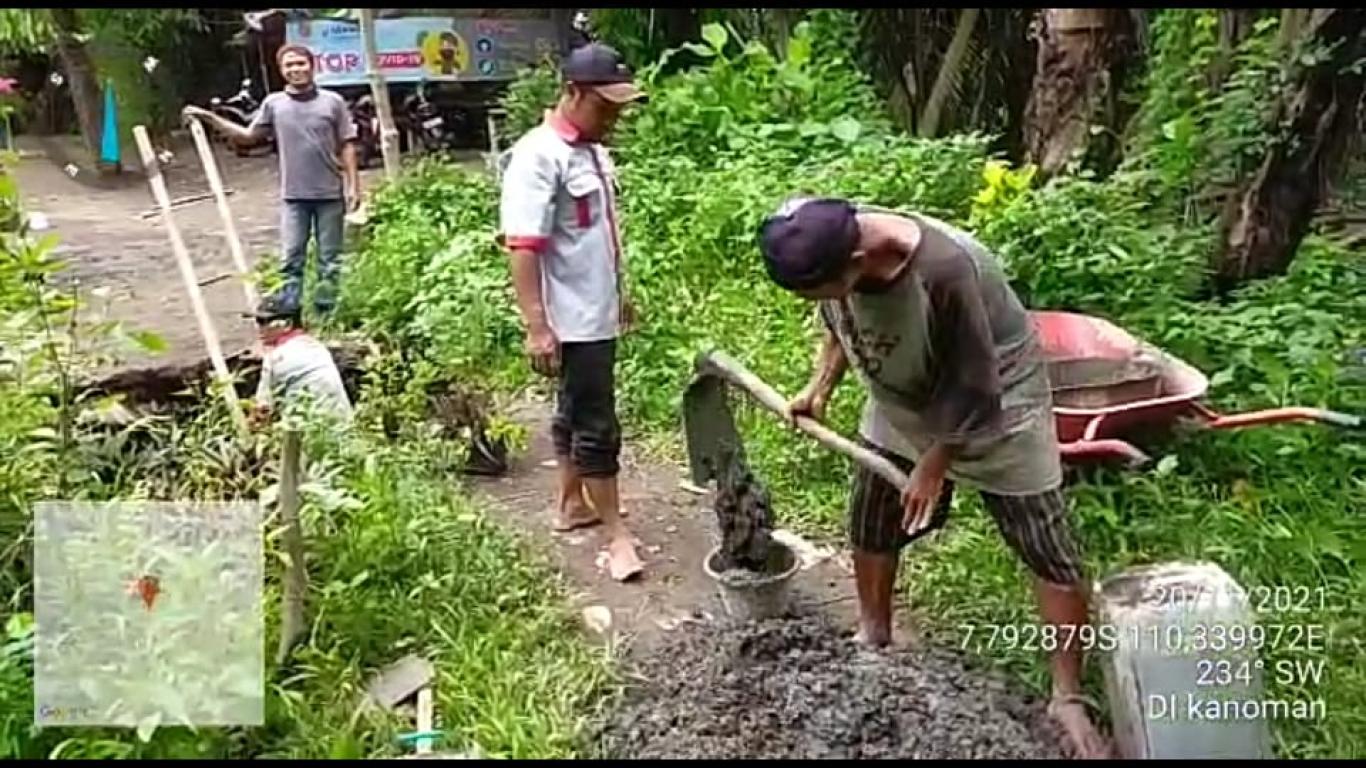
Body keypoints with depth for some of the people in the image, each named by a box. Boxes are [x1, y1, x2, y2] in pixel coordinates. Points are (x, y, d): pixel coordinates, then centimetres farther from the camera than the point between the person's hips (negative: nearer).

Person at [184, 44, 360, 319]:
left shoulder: (333, 102, -1)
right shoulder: (274, 104, 4)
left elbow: (347, 146, 1)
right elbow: (248, 136, 13)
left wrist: (353, 185, -5)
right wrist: (209, 118, 5)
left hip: (330, 194, -1)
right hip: (293, 196, 1)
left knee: (329, 260, 7)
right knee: (291, 259, 4)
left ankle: (326, 316, 16)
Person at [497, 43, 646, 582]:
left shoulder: (592, 152, 10)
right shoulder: (539, 156, -18)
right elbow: (523, 246, -24)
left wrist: (619, 294, 24)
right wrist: (536, 326, -27)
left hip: (597, 314, 9)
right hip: (572, 321, -9)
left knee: (575, 413, 19)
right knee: (597, 425, -2)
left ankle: (571, 504, 33)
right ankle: (617, 534, 8)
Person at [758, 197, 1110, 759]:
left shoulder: (944, 270, -40)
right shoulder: (831, 252, -20)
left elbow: (975, 391, -27)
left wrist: (934, 464, -18)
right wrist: (820, 387, -4)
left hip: (994, 405, -6)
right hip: (903, 404, 6)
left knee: (1049, 552, -2)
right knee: (869, 526, 13)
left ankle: (1068, 698, 13)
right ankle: (874, 642, 37)